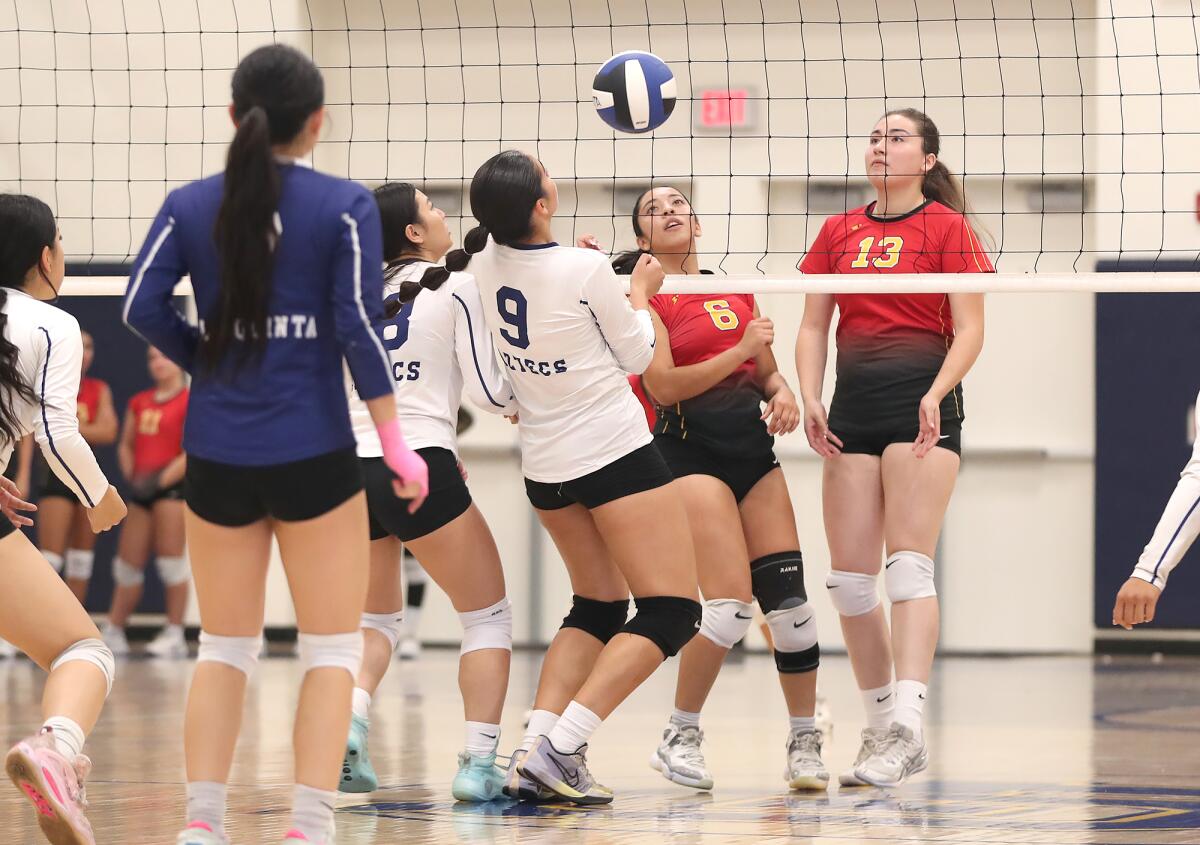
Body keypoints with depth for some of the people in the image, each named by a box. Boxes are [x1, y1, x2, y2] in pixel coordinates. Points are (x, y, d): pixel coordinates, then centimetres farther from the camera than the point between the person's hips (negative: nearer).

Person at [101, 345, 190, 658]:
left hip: (173, 485, -6)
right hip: (143, 490, 7)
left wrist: (162, 479, -17)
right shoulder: (139, 403, 14)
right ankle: (113, 634, 14)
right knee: (127, 564, 8)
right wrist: (131, 475, 2)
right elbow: (126, 445, 19)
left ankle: (174, 635, -2)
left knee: (171, 560, -7)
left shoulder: (189, 401, -5)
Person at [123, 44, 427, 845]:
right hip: (313, 453, -3)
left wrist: (210, 360, 10)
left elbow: (144, 305, -6)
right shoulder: (344, 206, -6)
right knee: (332, 650, 6)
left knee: (225, 647, 14)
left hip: (217, 455, 3)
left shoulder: (191, 205, 2)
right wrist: (395, 441, -6)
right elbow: (359, 326, -11)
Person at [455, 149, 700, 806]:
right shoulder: (585, 270, -19)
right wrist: (641, 293, 13)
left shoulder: (482, 264, -3)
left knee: (598, 606, 19)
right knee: (672, 613, -3)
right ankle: (558, 748, -17)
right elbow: (636, 356, -3)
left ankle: (535, 749, 1)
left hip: (544, 467, 7)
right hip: (615, 454, -7)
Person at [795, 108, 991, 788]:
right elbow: (814, 326, 16)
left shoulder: (947, 226, 0)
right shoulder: (839, 232, 15)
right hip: (854, 406, 5)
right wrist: (810, 399, 1)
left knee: (909, 564, -16)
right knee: (850, 578, 1)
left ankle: (906, 724, -25)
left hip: (921, 404, -5)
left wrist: (935, 394, -18)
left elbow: (970, 331, -4)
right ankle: (884, 732, 11)